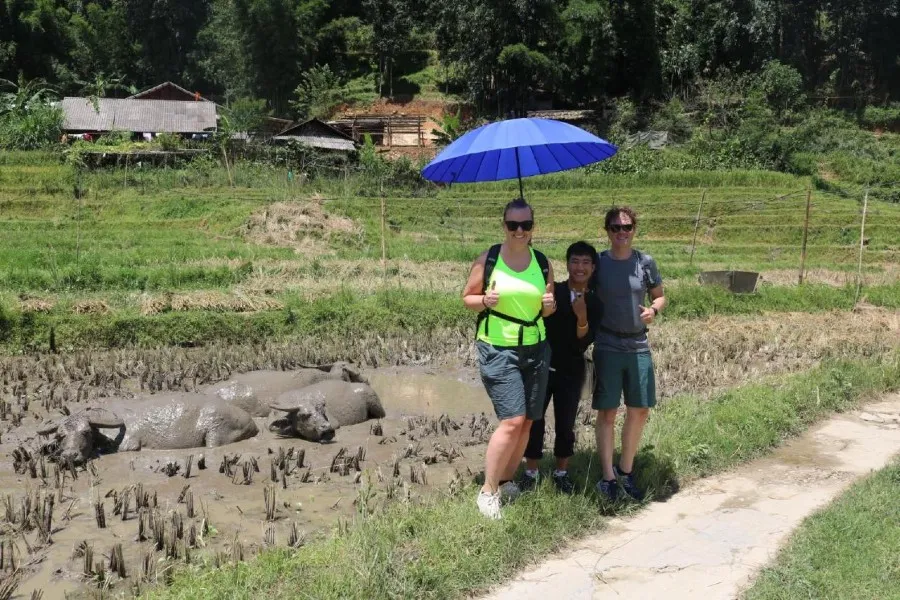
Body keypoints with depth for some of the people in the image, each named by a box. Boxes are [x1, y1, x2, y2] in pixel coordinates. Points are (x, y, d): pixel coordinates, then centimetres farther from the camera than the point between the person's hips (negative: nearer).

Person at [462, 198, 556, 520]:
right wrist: (484, 300, -18)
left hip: (536, 349, 5)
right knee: (512, 420, -13)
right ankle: (488, 491, 1)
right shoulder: (487, 259, -5)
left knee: (527, 421, 9)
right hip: (498, 350, -5)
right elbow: (467, 298, 2)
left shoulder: (543, 263, 6)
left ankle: (506, 479, 27)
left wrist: (550, 306, -7)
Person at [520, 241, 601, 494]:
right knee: (534, 419, 4)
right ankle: (531, 472, 19)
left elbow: (582, 344, -10)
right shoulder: (550, 292, -8)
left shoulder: (594, 304, -2)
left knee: (566, 423, 9)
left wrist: (582, 317, -23)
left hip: (571, 372, 2)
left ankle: (561, 472, 26)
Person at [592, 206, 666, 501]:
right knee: (607, 412, 1)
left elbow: (660, 296, 12)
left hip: (639, 346, 3)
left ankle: (626, 471, 25)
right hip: (607, 347, -3)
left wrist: (653, 310, -9)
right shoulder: (598, 263, -4)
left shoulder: (646, 263, 1)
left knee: (639, 410, 8)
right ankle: (607, 476, 12)